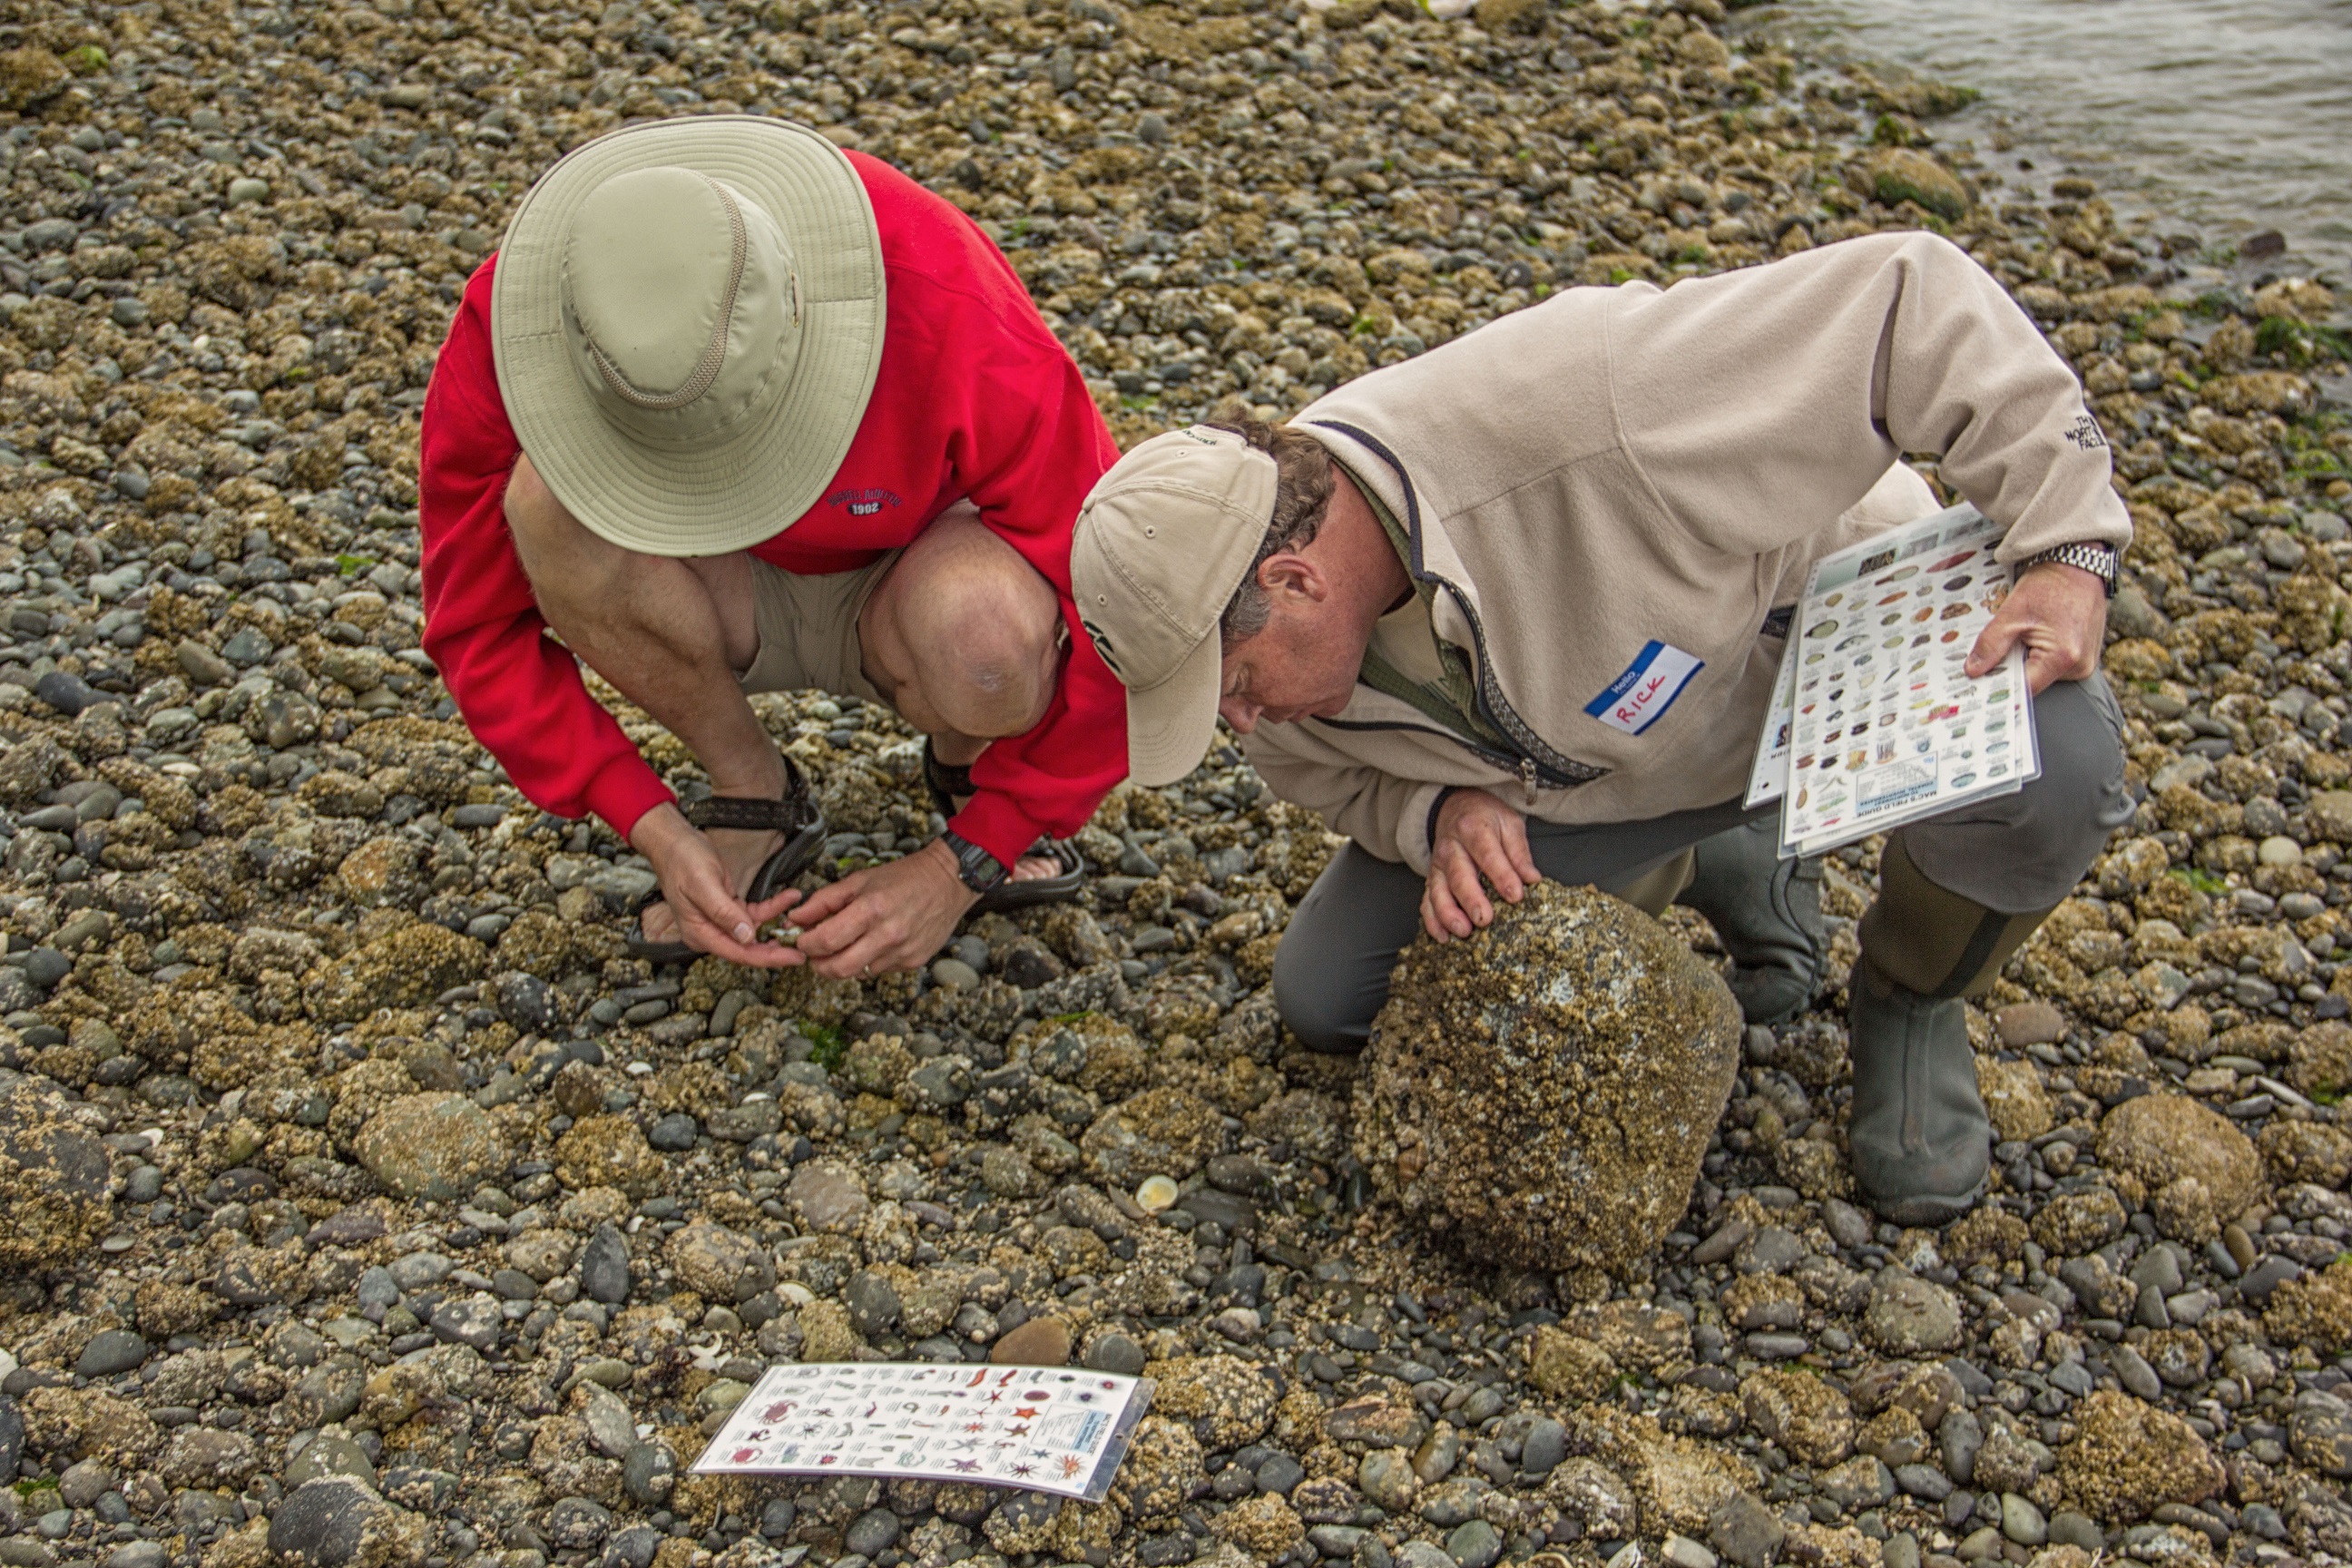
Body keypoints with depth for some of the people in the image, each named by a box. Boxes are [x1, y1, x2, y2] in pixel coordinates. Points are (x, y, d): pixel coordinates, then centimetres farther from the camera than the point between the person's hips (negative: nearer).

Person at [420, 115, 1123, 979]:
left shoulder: (961, 324, -37)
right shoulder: (506, 330, -29)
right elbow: (478, 621, -16)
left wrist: (958, 868, -28)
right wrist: (655, 834, -26)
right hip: (731, 592, 2)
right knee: (550, 502, -32)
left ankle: (968, 754, -1)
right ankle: (748, 786, -8)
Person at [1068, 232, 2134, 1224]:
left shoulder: (1573, 407, -44)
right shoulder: (1249, 607, -21)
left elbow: (1908, 301, -37)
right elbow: (1325, 769, -1)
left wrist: (2065, 546, -38)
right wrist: (1439, 814, -24)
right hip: (1588, 772, 5)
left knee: (2050, 762, -37)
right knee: (1327, 998, -4)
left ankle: (1911, 1001, -1)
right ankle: (1716, 870, 14)